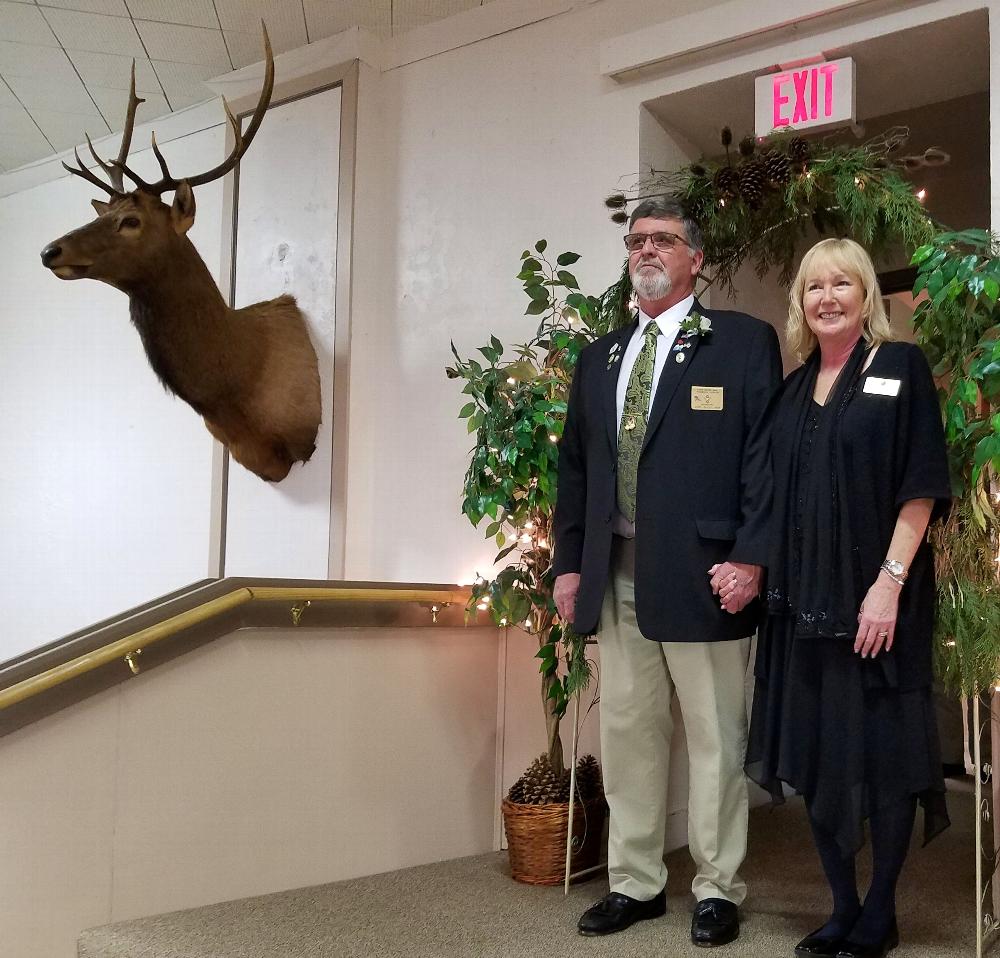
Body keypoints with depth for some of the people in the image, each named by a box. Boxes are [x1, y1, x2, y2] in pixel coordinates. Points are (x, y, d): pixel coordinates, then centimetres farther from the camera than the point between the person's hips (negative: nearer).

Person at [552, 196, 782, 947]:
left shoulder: (744, 341, 1)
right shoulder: (601, 357, 17)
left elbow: (765, 456, -6)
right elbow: (576, 466, 17)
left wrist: (751, 557, -14)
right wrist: (569, 562, 11)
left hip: (701, 573, -5)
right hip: (617, 576, 5)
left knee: (714, 740, 4)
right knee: (627, 736, 11)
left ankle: (719, 890, 18)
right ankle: (636, 883, 24)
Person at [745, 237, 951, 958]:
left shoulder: (901, 366, -2)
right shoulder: (793, 391, 13)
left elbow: (921, 486, -9)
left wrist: (890, 582, -17)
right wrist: (776, 581, 4)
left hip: (876, 597, -5)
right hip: (803, 599, 5)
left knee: (883, 755, 3)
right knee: (815, 755, 9)